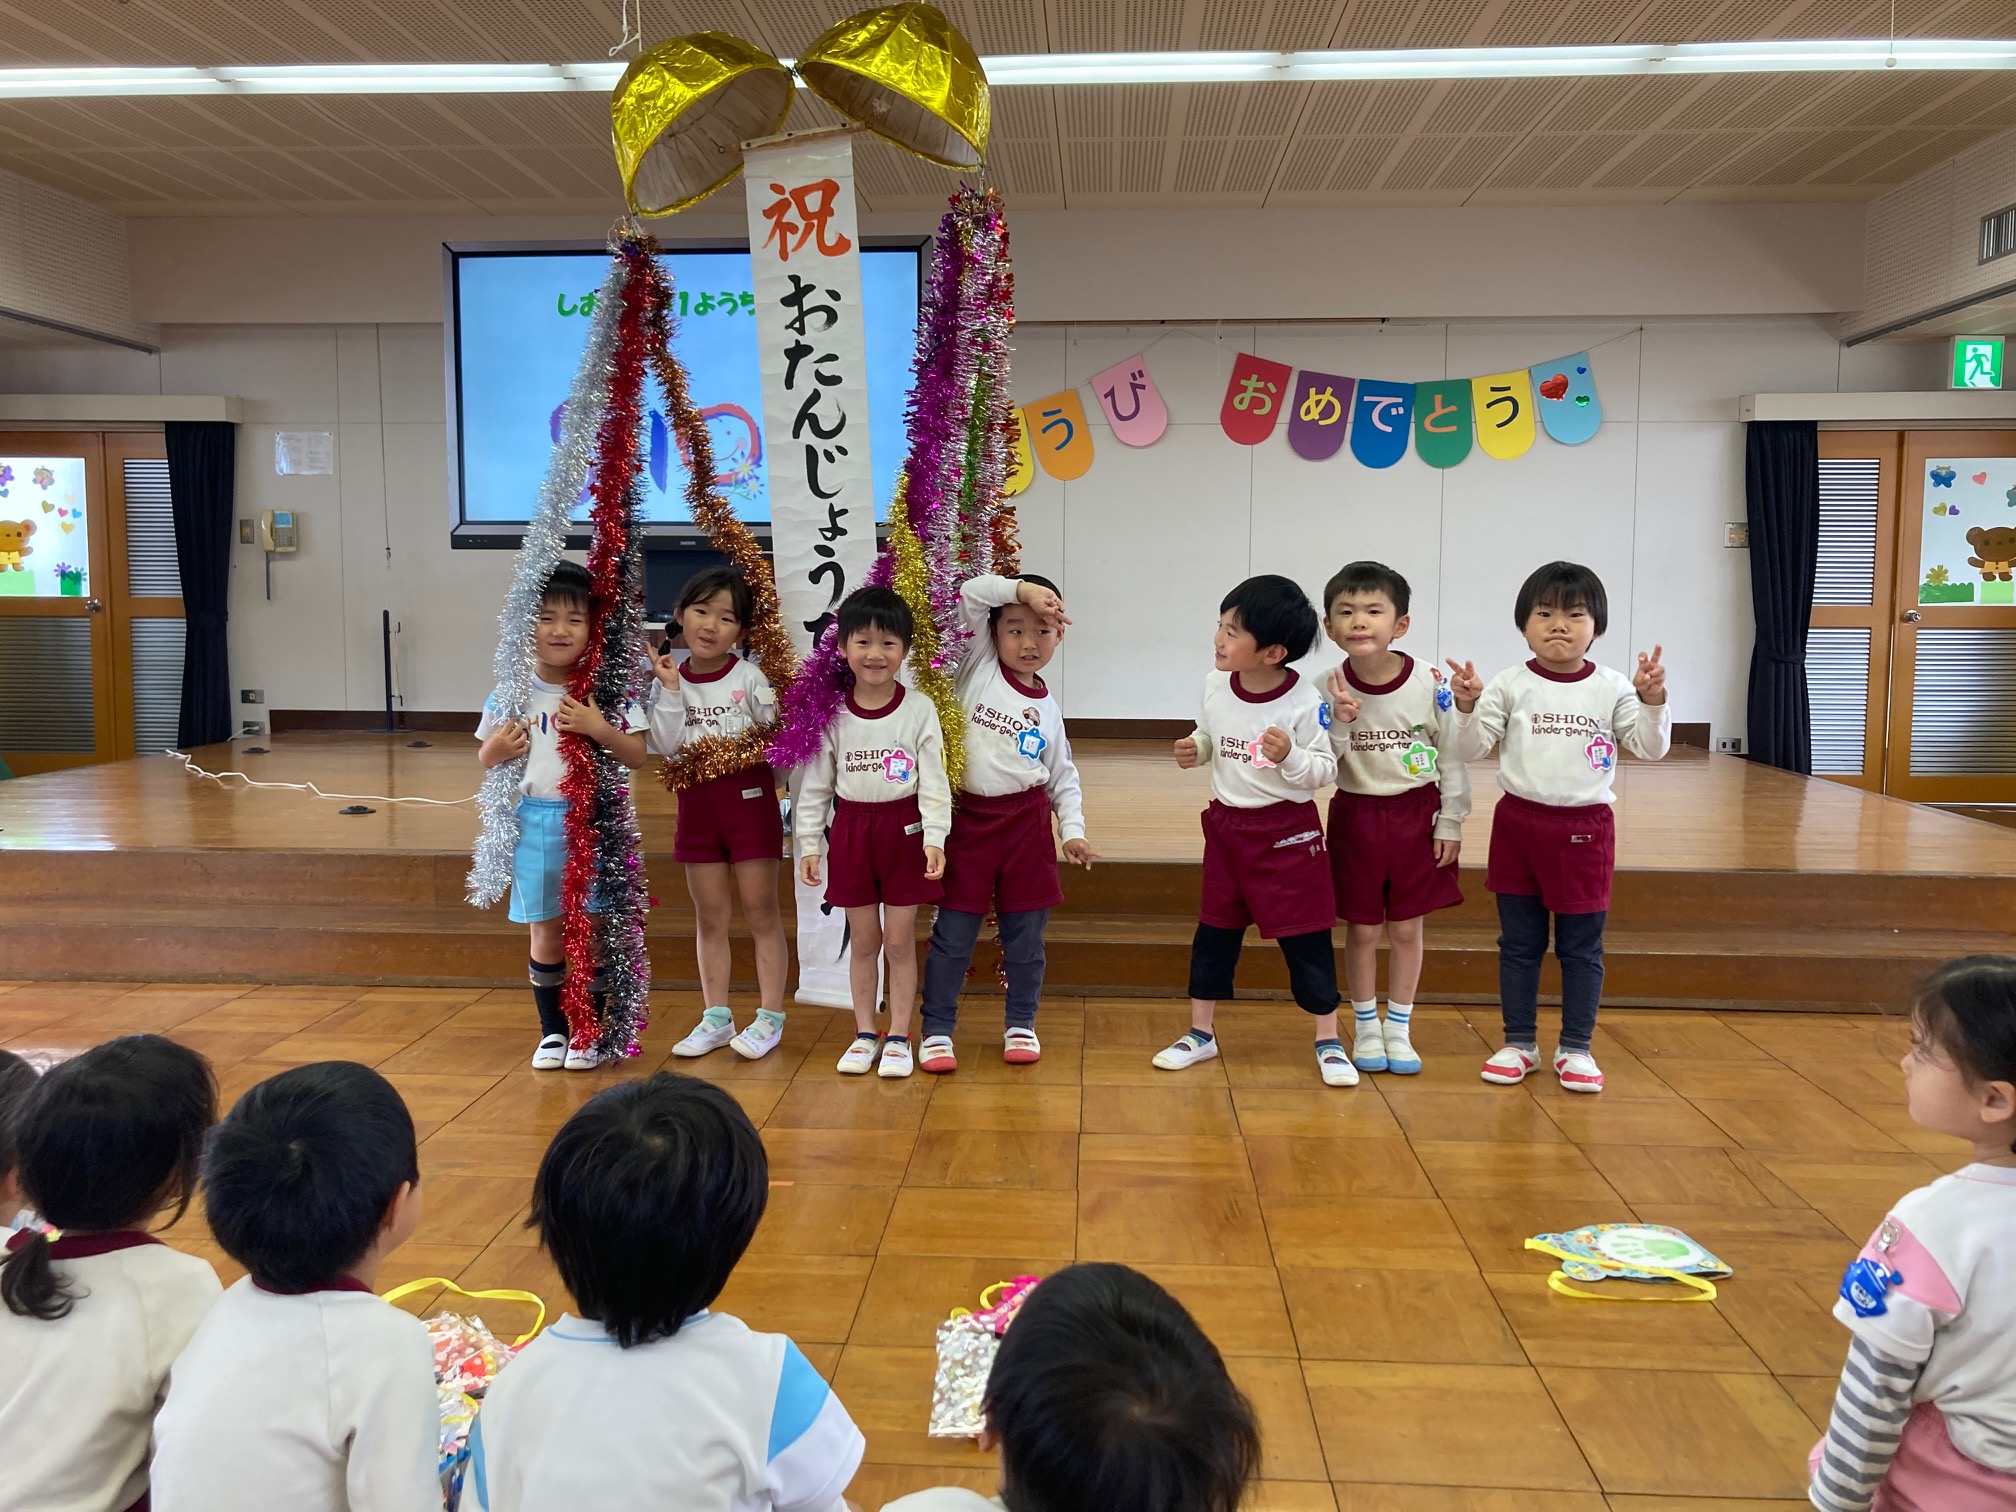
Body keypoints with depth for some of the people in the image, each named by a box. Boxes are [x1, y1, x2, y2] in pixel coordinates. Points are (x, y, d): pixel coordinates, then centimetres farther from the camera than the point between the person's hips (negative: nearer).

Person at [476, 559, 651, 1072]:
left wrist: (598, 728, -21)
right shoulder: (510, 692, -1)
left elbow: (637, 756, -6)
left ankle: (589, 1033, 21)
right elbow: (484, 758, 10)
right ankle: (552, 1031, 27)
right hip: (535, 822, 2)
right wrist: (496, 750, -12)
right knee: (545, 933, 11)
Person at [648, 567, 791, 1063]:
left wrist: (758, 741, -25)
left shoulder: (749, 676, -6)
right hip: (697, 803, 3)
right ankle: (716, 1017, 21)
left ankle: (770, 1017, 12)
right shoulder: (669, 677, 2)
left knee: (761, 911, 3)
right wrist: (670, 690, -14)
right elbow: (665, 747, -8)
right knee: (710, 916, 11)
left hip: (749, 798, -3)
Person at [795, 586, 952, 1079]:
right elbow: (815, 784, 4)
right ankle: (864, 1034, 25)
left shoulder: (919, 709, -6)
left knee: (900, 941, 5)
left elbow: (934, 780, -6)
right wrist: (808, 843, 1)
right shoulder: (831, 714, -2)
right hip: (851, 830, 2)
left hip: (905, 827, -2)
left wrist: (934, 838, -14)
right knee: (863, 940, 11)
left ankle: (899, 1038, 18)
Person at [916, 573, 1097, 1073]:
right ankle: (937, 1030, 14)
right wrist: (1021, 587, -18)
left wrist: (1073, 829, 3)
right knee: (953, 933, 2)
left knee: (1025, 933, 10)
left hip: (1027, 821, 3)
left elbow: (1063, 776, 14)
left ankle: (1021, 1024, 26)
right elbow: (967, 596, -9)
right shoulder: (979, 666, 1)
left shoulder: (1048, 708, 9)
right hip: (967, 817, -3)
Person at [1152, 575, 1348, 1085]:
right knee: (1215, 930, 13)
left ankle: (1328, 1042, 18)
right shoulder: (1215, 685, -4)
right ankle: (1200, 1033, 27)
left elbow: (1325, 771, -13)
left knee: (1305, 935, 3)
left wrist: (1290, 756, -31)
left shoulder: (1305, 701, -19)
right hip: (1227, 825, 5)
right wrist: (1194, 749, -6)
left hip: (1287, 831, -5)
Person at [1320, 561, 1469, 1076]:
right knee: (1361, 928, 9)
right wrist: (1339, 723, -26)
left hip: (1416, 814, 0)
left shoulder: (1430, 683, -13)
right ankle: (1365, 1027, 26)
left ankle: (1399, 1028, 24)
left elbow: (1453, 756, -4)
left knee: (1407, 928, 9)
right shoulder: (1327, 689, -11)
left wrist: (1450, 824, -3)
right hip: (1356, 815, 0)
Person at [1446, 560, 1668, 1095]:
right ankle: (1519, 1044, 21)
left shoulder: (1612, 688, -1)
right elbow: (1470, 749, -6)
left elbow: (1650, 748, -4)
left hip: (1586, 829, 0)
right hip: (1519, 823, 0)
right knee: (1519, 943, 10)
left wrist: (1652, 701, -19)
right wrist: (1466, 706, -23)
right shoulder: (1509, 685, -3)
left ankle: (1576, 1049, 20)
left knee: (1582, 947, 8)